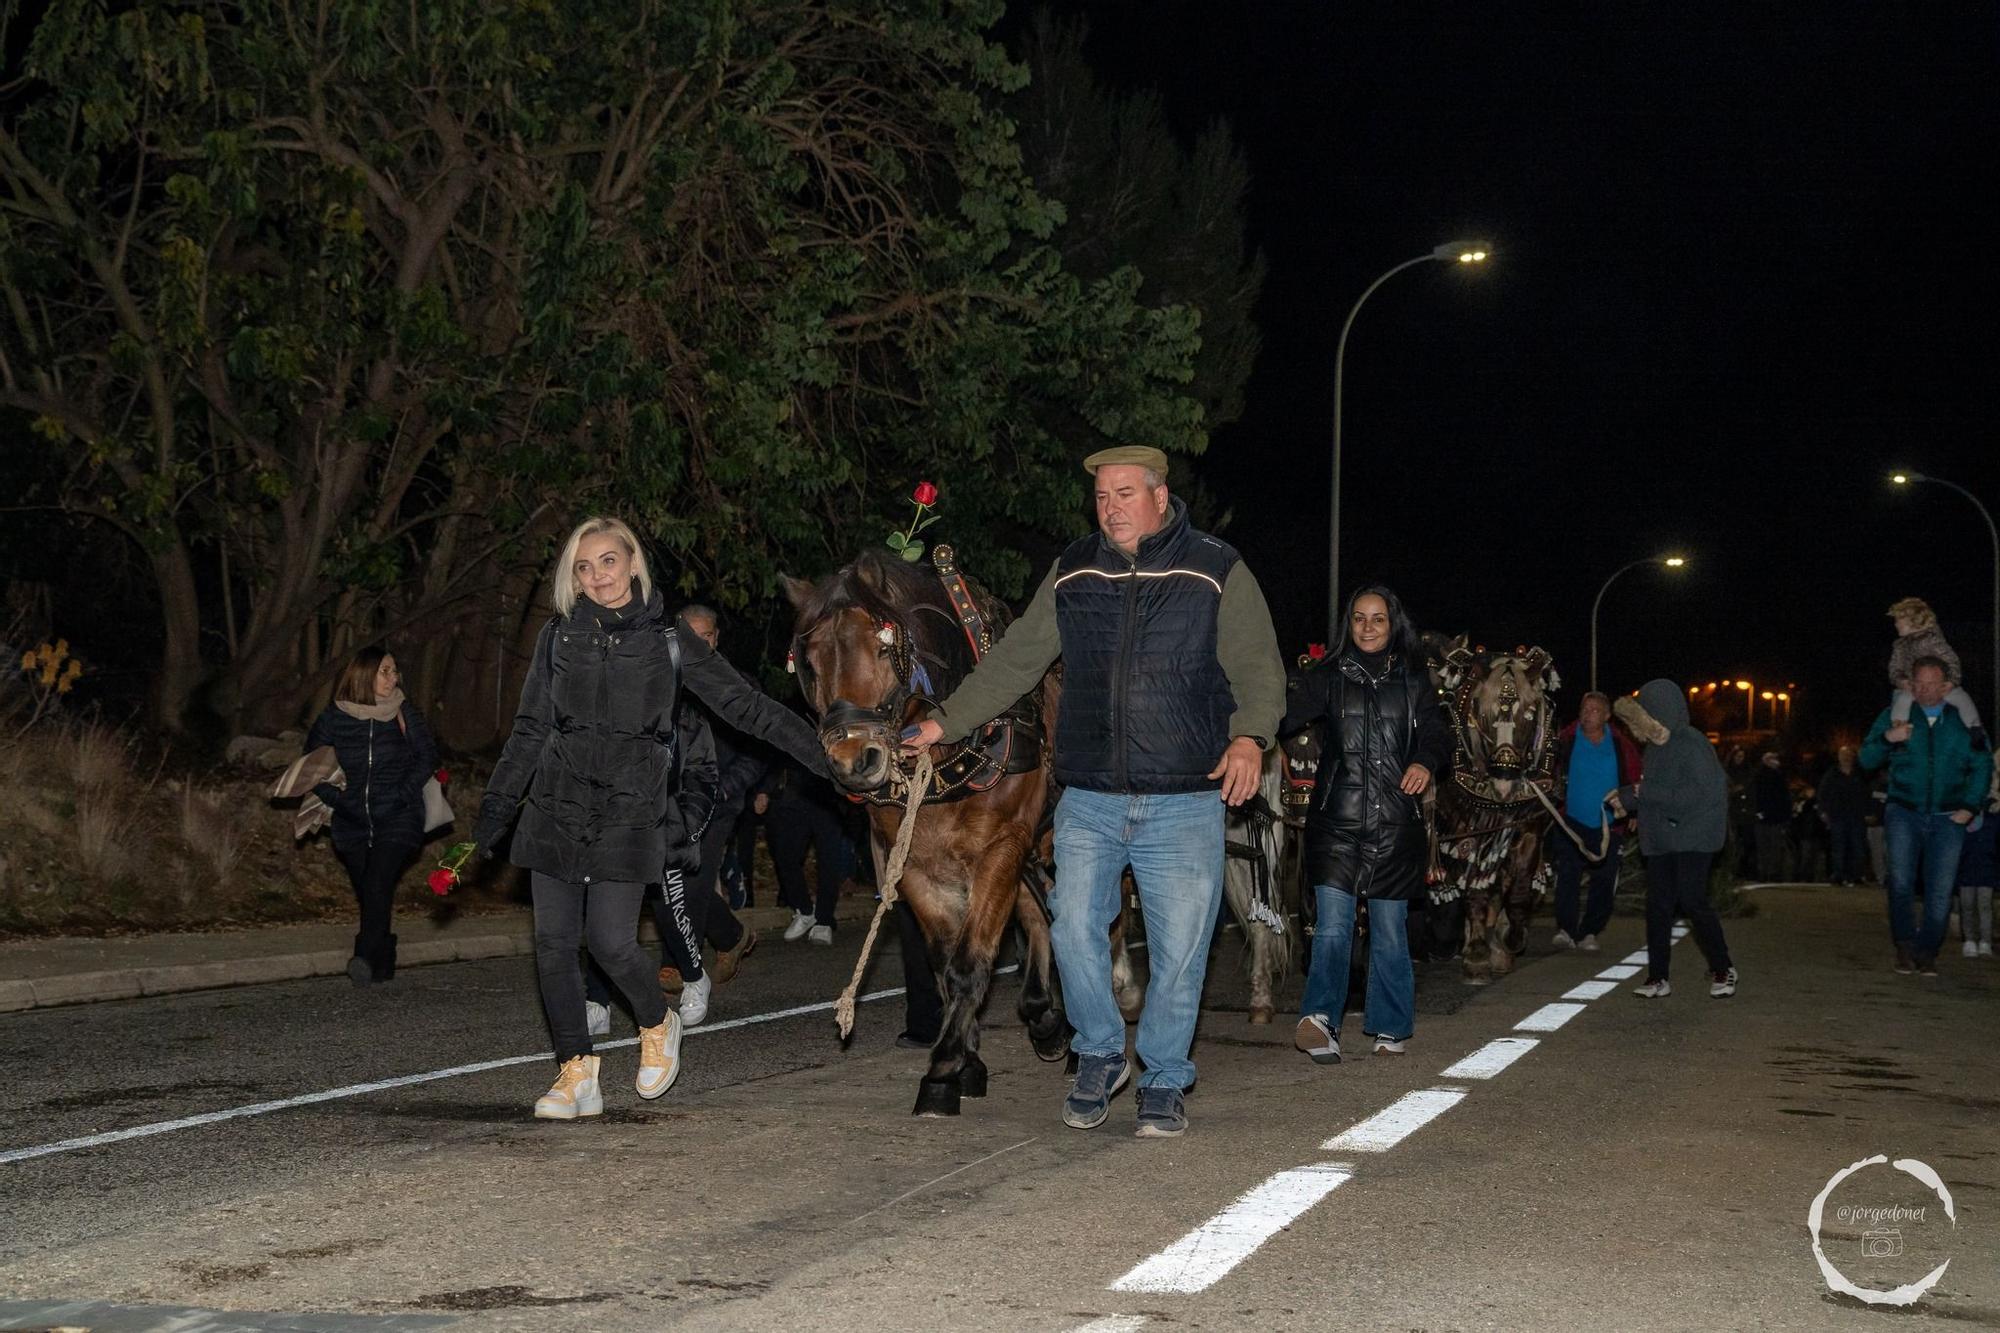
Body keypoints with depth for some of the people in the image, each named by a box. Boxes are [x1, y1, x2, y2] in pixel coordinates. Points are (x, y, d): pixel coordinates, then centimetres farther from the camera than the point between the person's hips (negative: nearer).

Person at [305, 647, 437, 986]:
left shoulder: (404, 713, 1)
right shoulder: (334, 717, 1)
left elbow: (427, 756, 7)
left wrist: (404, 793, -6)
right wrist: (334, 797, -3)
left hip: (397, 821, -2)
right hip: (352, 824, 2)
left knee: (378, 885, -21)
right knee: (367, 895, 6)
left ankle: (365, 958, -30)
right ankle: (384, 965, 18)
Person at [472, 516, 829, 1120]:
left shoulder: (668, 641, 2)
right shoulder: (559, 638, 8)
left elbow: (744, 705, 2)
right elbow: (529, 732, 12)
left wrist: (824, 754, -5)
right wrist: (493, 814, 9)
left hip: (629, 812, -3)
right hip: (557, 808, 3)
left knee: (612, 943, -9)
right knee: (553, 943, 0)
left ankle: (658, 1024, 22)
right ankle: (577, 1076, 11)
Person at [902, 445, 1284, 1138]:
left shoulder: (1218, 572, -1)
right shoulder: (1072, 574, 9)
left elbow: (1258, 668, -3)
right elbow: (1014, 661, 13)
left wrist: (1248, 736, -22)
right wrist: (944, 722, 7)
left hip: (1185, 803, -3)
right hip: (1088, 801, 3)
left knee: (1179, 950, 1)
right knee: (1075, 934, 1)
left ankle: (1164, 1082, 18)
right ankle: (1100, 1056, 24)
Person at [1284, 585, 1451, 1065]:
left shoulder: (1413, 682, 11)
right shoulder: (1328, 678, 6)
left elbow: (1437, 734, 5)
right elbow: (1287, 717, -8)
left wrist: (1425, 762, -17)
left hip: (1395, 824, 2)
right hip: (1337, 822, -1)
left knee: (1390, 930, 7)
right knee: (1333, 926, -13)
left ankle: (1389, 1030, 16)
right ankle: (1320, 1018, -21)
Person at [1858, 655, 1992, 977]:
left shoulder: (1962, 720, 7)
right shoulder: (1894, 715, 6)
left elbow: (1981, 765, 12)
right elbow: (1867, 760, 6)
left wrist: (1970, 806, 1)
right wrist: (1886, 739, -14)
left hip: (1948, 818, 1)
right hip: (1904, 813, -1)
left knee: (1940, 890, -2)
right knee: (1901, 880, -18)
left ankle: (1927, 950, 12)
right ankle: (1904, 946, -5)